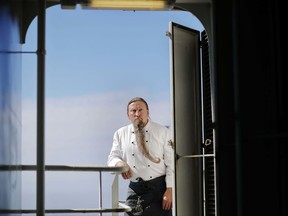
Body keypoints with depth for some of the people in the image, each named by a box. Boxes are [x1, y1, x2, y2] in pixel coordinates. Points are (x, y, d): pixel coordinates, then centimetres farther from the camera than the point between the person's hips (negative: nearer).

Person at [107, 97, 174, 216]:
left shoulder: (163, 132, 0)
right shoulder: (120, 134, 9)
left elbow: (171, 162, -3)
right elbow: (112, 157, 12)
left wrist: (170, 189, -10)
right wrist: (119, 163, -13)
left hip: (159, 188, -2)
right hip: (135, 189, 3)